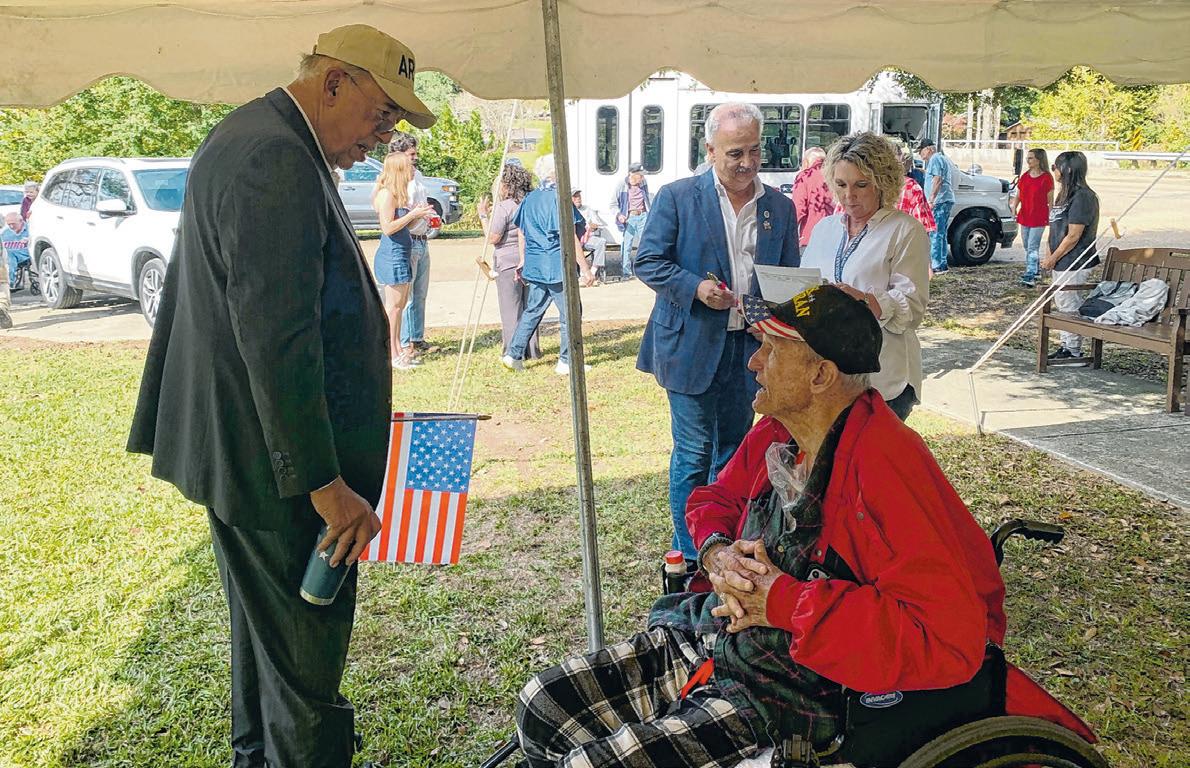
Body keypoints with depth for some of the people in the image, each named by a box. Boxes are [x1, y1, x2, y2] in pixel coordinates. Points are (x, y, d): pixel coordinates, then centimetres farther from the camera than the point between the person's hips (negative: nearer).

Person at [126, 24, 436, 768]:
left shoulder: (252, 136, 13)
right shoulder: (276, 158, -22)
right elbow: (276, 338, -28)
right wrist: (325, 483, -25)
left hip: (245, 447, 11)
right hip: (274, 459, -11)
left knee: (269, 629, 25)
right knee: (305, 649, 2)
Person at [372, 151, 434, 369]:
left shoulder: (399, 193, 15)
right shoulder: (387, 194, -15)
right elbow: (388, 227, -20)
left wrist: (419, 215, 4)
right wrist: (413, 214, -18)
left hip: (402, 254, 10)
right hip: (392, 254, -10)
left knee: (401, 304, 14)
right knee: (393, 305, -6)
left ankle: (399, 349, 22)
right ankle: (391, 354, -1)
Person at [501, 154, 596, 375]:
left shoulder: (529, 199, 9)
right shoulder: (559, 198, -13)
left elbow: (521, 232, 16)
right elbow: (570, 238, -17)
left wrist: (523, 259, 28)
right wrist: (585, 268, -14)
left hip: (535, 266, 7)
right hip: (559, 266, -7)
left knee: (532, 310, 18)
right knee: (570, 314, 5)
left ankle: (514, 355, 16)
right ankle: (566, 362, 10)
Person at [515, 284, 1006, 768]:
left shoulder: (885, 465, -25)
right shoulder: (774, 434, 2)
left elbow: (949, 635, -32)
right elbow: (713, 500, 21)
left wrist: (785, 601, -25)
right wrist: (716, 552, -5)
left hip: (781, 696, -8)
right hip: (700, 640, 8)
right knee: (541, 705, 7)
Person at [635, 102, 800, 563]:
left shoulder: (780, 208, 8)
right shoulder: (677, 197, -3)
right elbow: (648, 263, -3)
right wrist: (696, 288, -18)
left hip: (748, 349, 4)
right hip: (691, 347, -4)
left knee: (733, 453, 15)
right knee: (693, 455, 0)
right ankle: (689, 556, 14)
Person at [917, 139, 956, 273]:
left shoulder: (935, 159, -8)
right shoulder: (944, 159, 25)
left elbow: (937, 180, -19)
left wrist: (931, 199, -24)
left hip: (939, 201, -11)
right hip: (947, 200, 11)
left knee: (935, 233, -12)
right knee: (941, 233, 14)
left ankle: (936, 265, -15)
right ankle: (943, 264, 18)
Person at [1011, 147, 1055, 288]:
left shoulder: (1046, 178, -8)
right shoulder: (1024, 176, 8)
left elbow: (1050, 200, -5)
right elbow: (1018, 195, 13)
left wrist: (1049, 218, -7)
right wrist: (1014, 206, -5)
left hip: (1039, 218, -7)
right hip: (1024, 217, 7)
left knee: (1033, 247, -11)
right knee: (1028, 247, 14)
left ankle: (1030, 276, -12)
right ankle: (1035, 271, 28)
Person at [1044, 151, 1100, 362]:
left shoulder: (1082, 197, -18)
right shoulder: (1066, 194, 13)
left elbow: (1073, 236, -20)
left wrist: (1053, 258, -13)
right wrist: (1049, 254, 7)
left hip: (1075, 263, -10)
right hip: (1062, 262, 10)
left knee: (1070, 306, -3)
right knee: (1061, 303, 15)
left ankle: (1073, 351, 5)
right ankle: (1065, 345, 25)